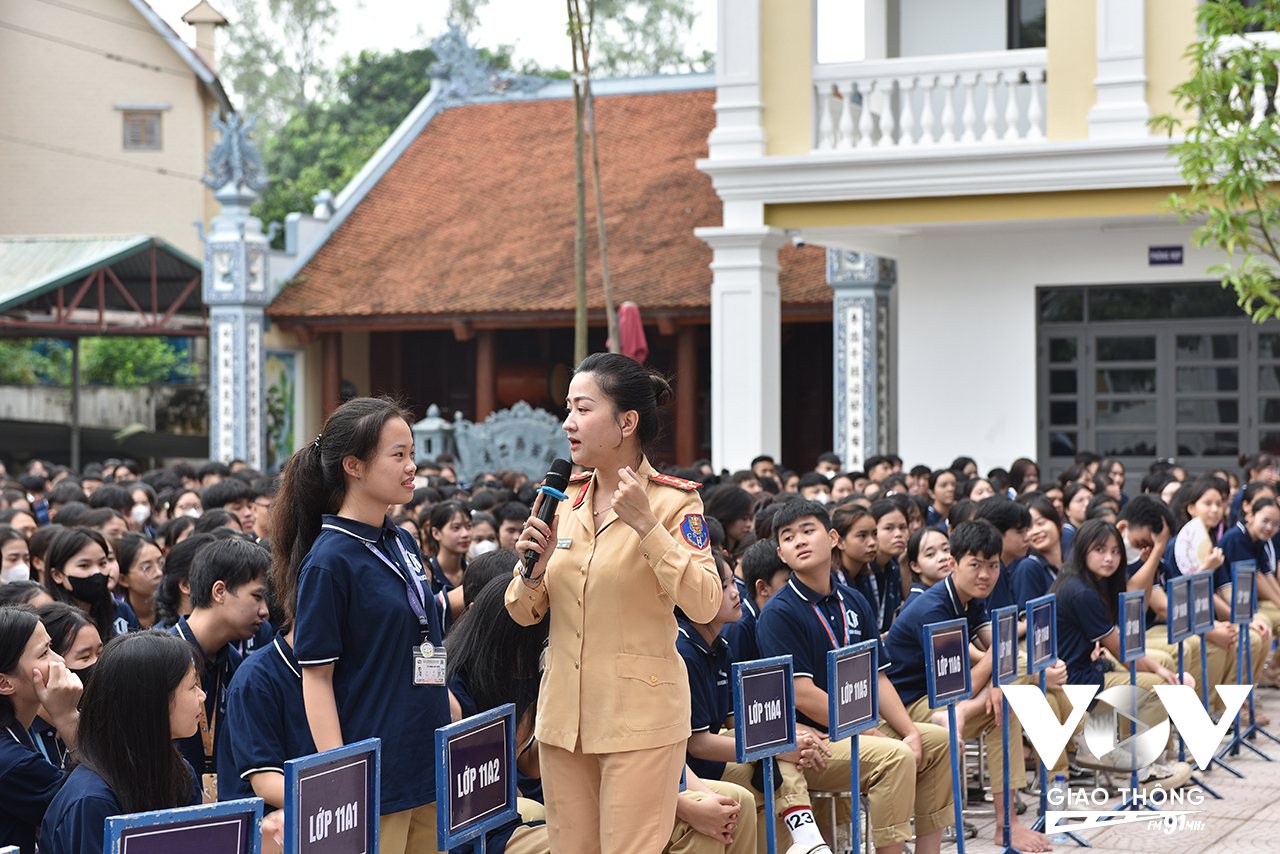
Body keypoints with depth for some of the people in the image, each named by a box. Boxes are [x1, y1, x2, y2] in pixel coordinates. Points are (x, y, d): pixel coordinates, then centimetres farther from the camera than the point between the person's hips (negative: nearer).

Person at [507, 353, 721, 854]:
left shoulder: (674, 502, -6)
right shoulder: (565, 501, 9)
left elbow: (704, 605, -19)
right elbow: (524, 613, 13)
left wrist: (646, 526, -23)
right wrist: (534, 570, -8)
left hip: (639, 721, -5)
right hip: (563, 714, 5)